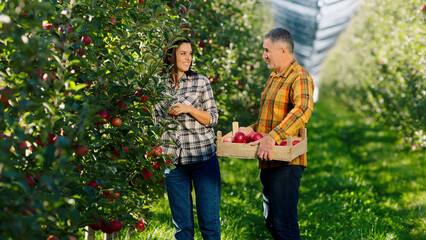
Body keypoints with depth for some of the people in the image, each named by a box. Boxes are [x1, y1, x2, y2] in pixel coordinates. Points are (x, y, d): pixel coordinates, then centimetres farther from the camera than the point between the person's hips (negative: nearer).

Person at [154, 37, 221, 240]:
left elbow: (213, 118, 1)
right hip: (173, 161, 2)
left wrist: (189, 108, -13)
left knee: (209, 223, 0)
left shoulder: (201, 81, 2)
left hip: (203, 158, -1)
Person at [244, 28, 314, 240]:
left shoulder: (299, 77, -11)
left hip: (286, 163, -10)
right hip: (268, 162, 10)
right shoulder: (273, 78, 20)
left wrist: (273, 136, -38)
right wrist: (250, 130, 17)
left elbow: (303, 110, -30)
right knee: (272, 222, 15)